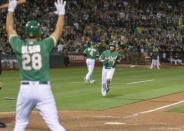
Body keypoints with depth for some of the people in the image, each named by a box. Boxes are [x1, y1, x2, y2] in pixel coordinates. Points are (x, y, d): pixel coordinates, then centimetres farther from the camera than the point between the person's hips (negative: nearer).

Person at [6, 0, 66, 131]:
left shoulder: (19, 46, 1)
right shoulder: (45, 45, -3)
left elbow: (10, 28, 16)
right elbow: (58, 31, 11)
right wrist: (61, 13, 20)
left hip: (25, 89, 2)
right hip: (43, 89, -2)